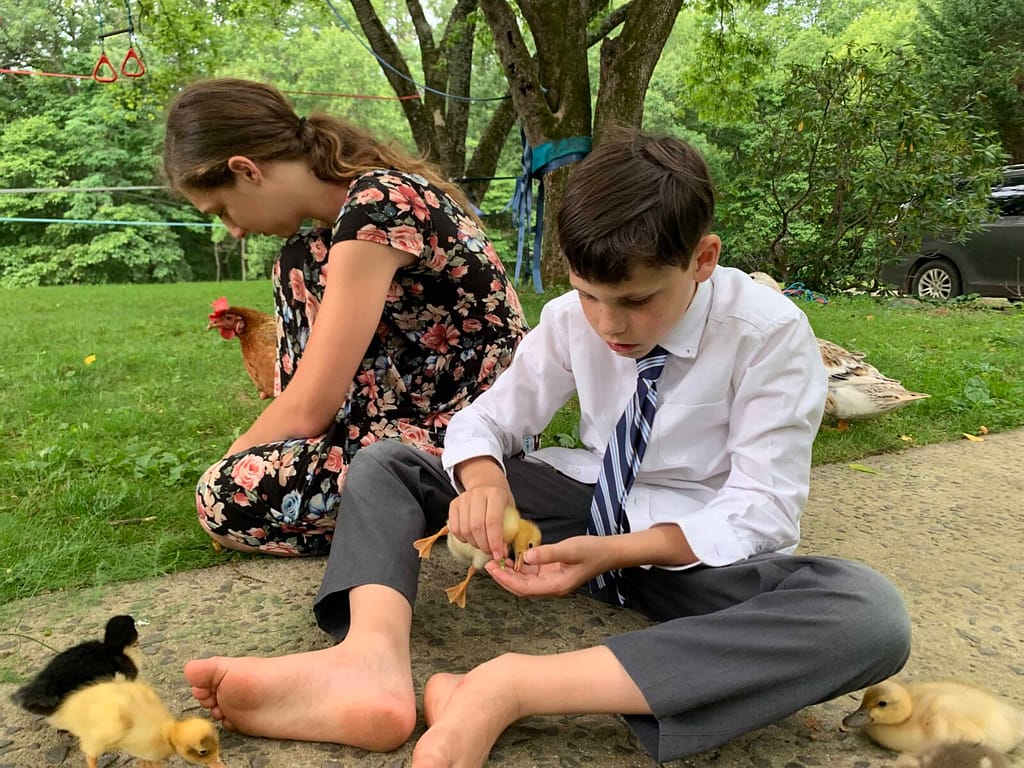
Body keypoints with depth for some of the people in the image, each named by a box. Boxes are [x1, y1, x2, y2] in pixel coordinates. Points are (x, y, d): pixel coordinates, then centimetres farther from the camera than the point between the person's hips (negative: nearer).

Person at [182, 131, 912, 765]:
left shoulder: (772, 333, -18)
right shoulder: (571, 320, -8)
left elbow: (762, 510, -19)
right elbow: (485, 419, -1)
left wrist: (616, 553, -33)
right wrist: (483, 480, -26)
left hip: (701, 549, -3)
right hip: (590, 506, 4)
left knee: (872, 616, -37)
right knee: (381, 464, -6)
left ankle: (514, 688, -42)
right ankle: (374, 662, -36)